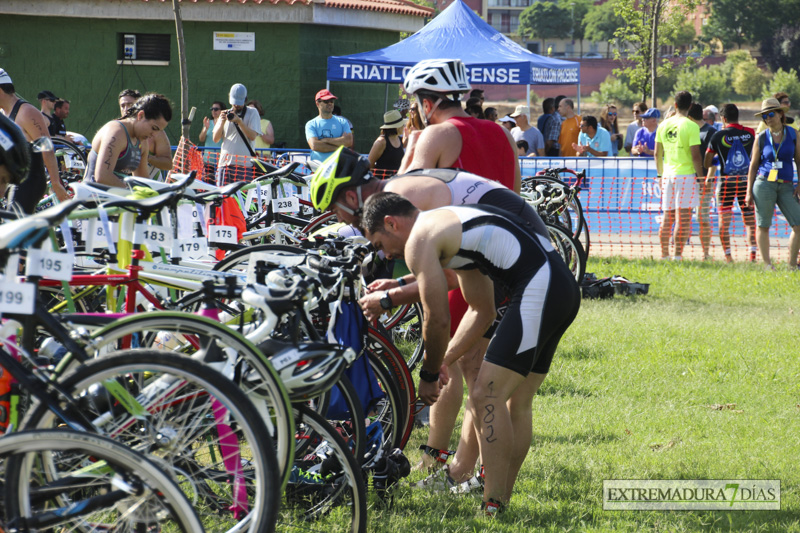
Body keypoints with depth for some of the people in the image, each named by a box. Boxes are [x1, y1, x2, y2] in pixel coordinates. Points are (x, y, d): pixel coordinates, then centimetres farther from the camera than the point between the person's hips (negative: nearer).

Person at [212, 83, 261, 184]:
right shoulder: (225, 113, 19)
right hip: (224, 163, 4)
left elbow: (253, 136, -6)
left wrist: (239, 121, -16)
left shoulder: (252, 113, 7)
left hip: (244, 163, -4)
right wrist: (222, 122, -4)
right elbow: (216, 139, 12)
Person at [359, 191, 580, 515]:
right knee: (516, 402, 15)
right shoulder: (452, 224, 27)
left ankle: (493, 509, -10)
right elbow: (482, 311, 31)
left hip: (539, 290, -10)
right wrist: (445, 361, 29)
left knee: (486, 397, -9)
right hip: (563, 286, 10)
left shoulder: (419, 239, -2)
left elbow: (437, 320, -4)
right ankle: (502, 499, 20)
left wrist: (428, 374, 11)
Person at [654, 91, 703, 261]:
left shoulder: (663, 125, 8)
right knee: (684, 216, -3)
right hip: (686, 174, -5)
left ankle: (664, 254, 15)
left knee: (667, 217, 12)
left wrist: (660, 174, 22)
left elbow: (657, 154, 12)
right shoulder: (691, 126, -9)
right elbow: (695, 155, -13)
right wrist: (700, 176, -5)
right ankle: (678, 255, -7)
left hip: (667, 175, 6)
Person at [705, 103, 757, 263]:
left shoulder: (718, 136, -4)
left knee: (724, 221, 3)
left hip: (726, 182, -2)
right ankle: (753, 251, -6)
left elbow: (707, 164, -1)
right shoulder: (750, 133, 2)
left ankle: (728, 256, -2)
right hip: (746, 181, 2)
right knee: (750, 220, 8)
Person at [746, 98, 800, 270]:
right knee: (763, 226, -2)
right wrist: (749, 191, 4)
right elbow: (753, 165, 8)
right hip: (764, 183, -1)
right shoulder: (761, 138, 5)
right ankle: (767, 265, 4)